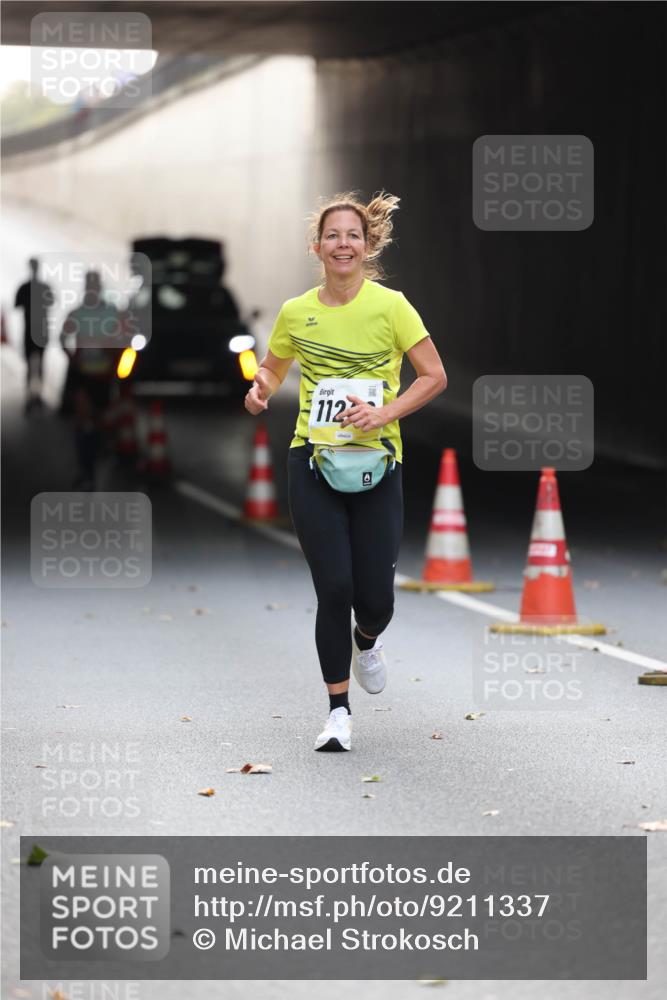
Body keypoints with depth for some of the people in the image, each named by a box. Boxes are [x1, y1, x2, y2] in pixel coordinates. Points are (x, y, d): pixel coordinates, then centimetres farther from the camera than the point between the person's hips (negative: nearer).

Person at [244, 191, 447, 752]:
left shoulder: (390, 305, -4)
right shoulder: (296, 312, 4)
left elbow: (434, 376, -3)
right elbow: (273, 366, 21)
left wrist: (385, 413, -16)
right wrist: (261, 389, -2)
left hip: (377, 463, -1)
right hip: (314, 463, 1)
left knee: (375, 596, -2)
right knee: (334, 588, -8)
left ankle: (366, 641, 37)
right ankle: (339, 710, 8)